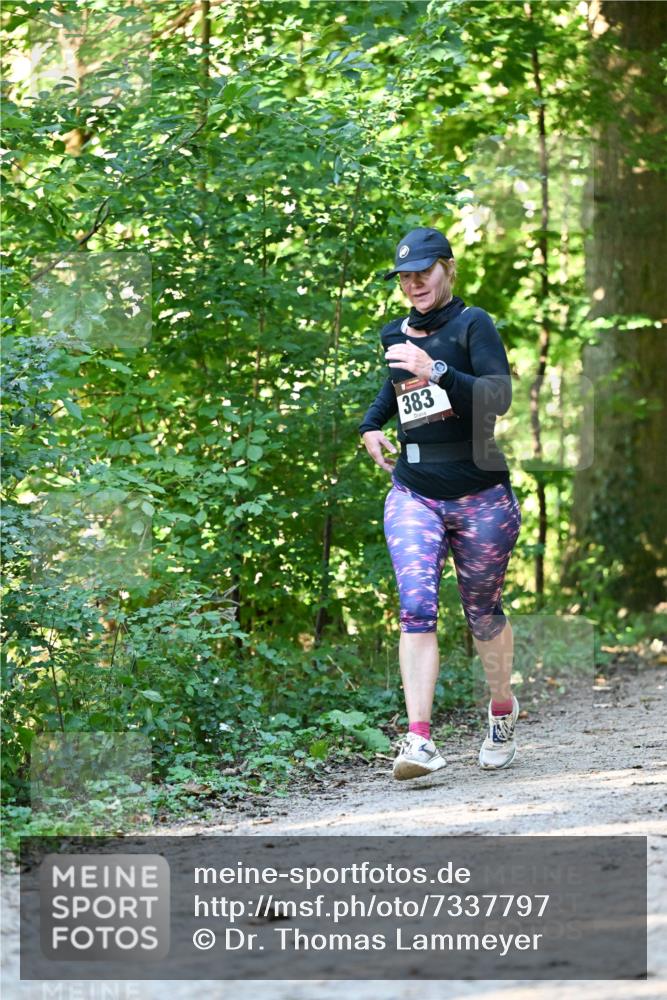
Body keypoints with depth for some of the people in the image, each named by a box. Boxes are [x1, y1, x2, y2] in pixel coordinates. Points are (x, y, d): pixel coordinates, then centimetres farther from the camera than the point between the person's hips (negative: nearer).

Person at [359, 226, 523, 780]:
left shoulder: (473, 324, -7)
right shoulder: (396, 335, 11)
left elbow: (499, 396, -22)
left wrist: (437, 372, -32)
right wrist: (372, 424, 18)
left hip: (480, 498, -3)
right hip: (414, 494, 3)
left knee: (482, 612, 11)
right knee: (416, 607, -16)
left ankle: (503, 709, 38)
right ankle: (419, 740, -25)